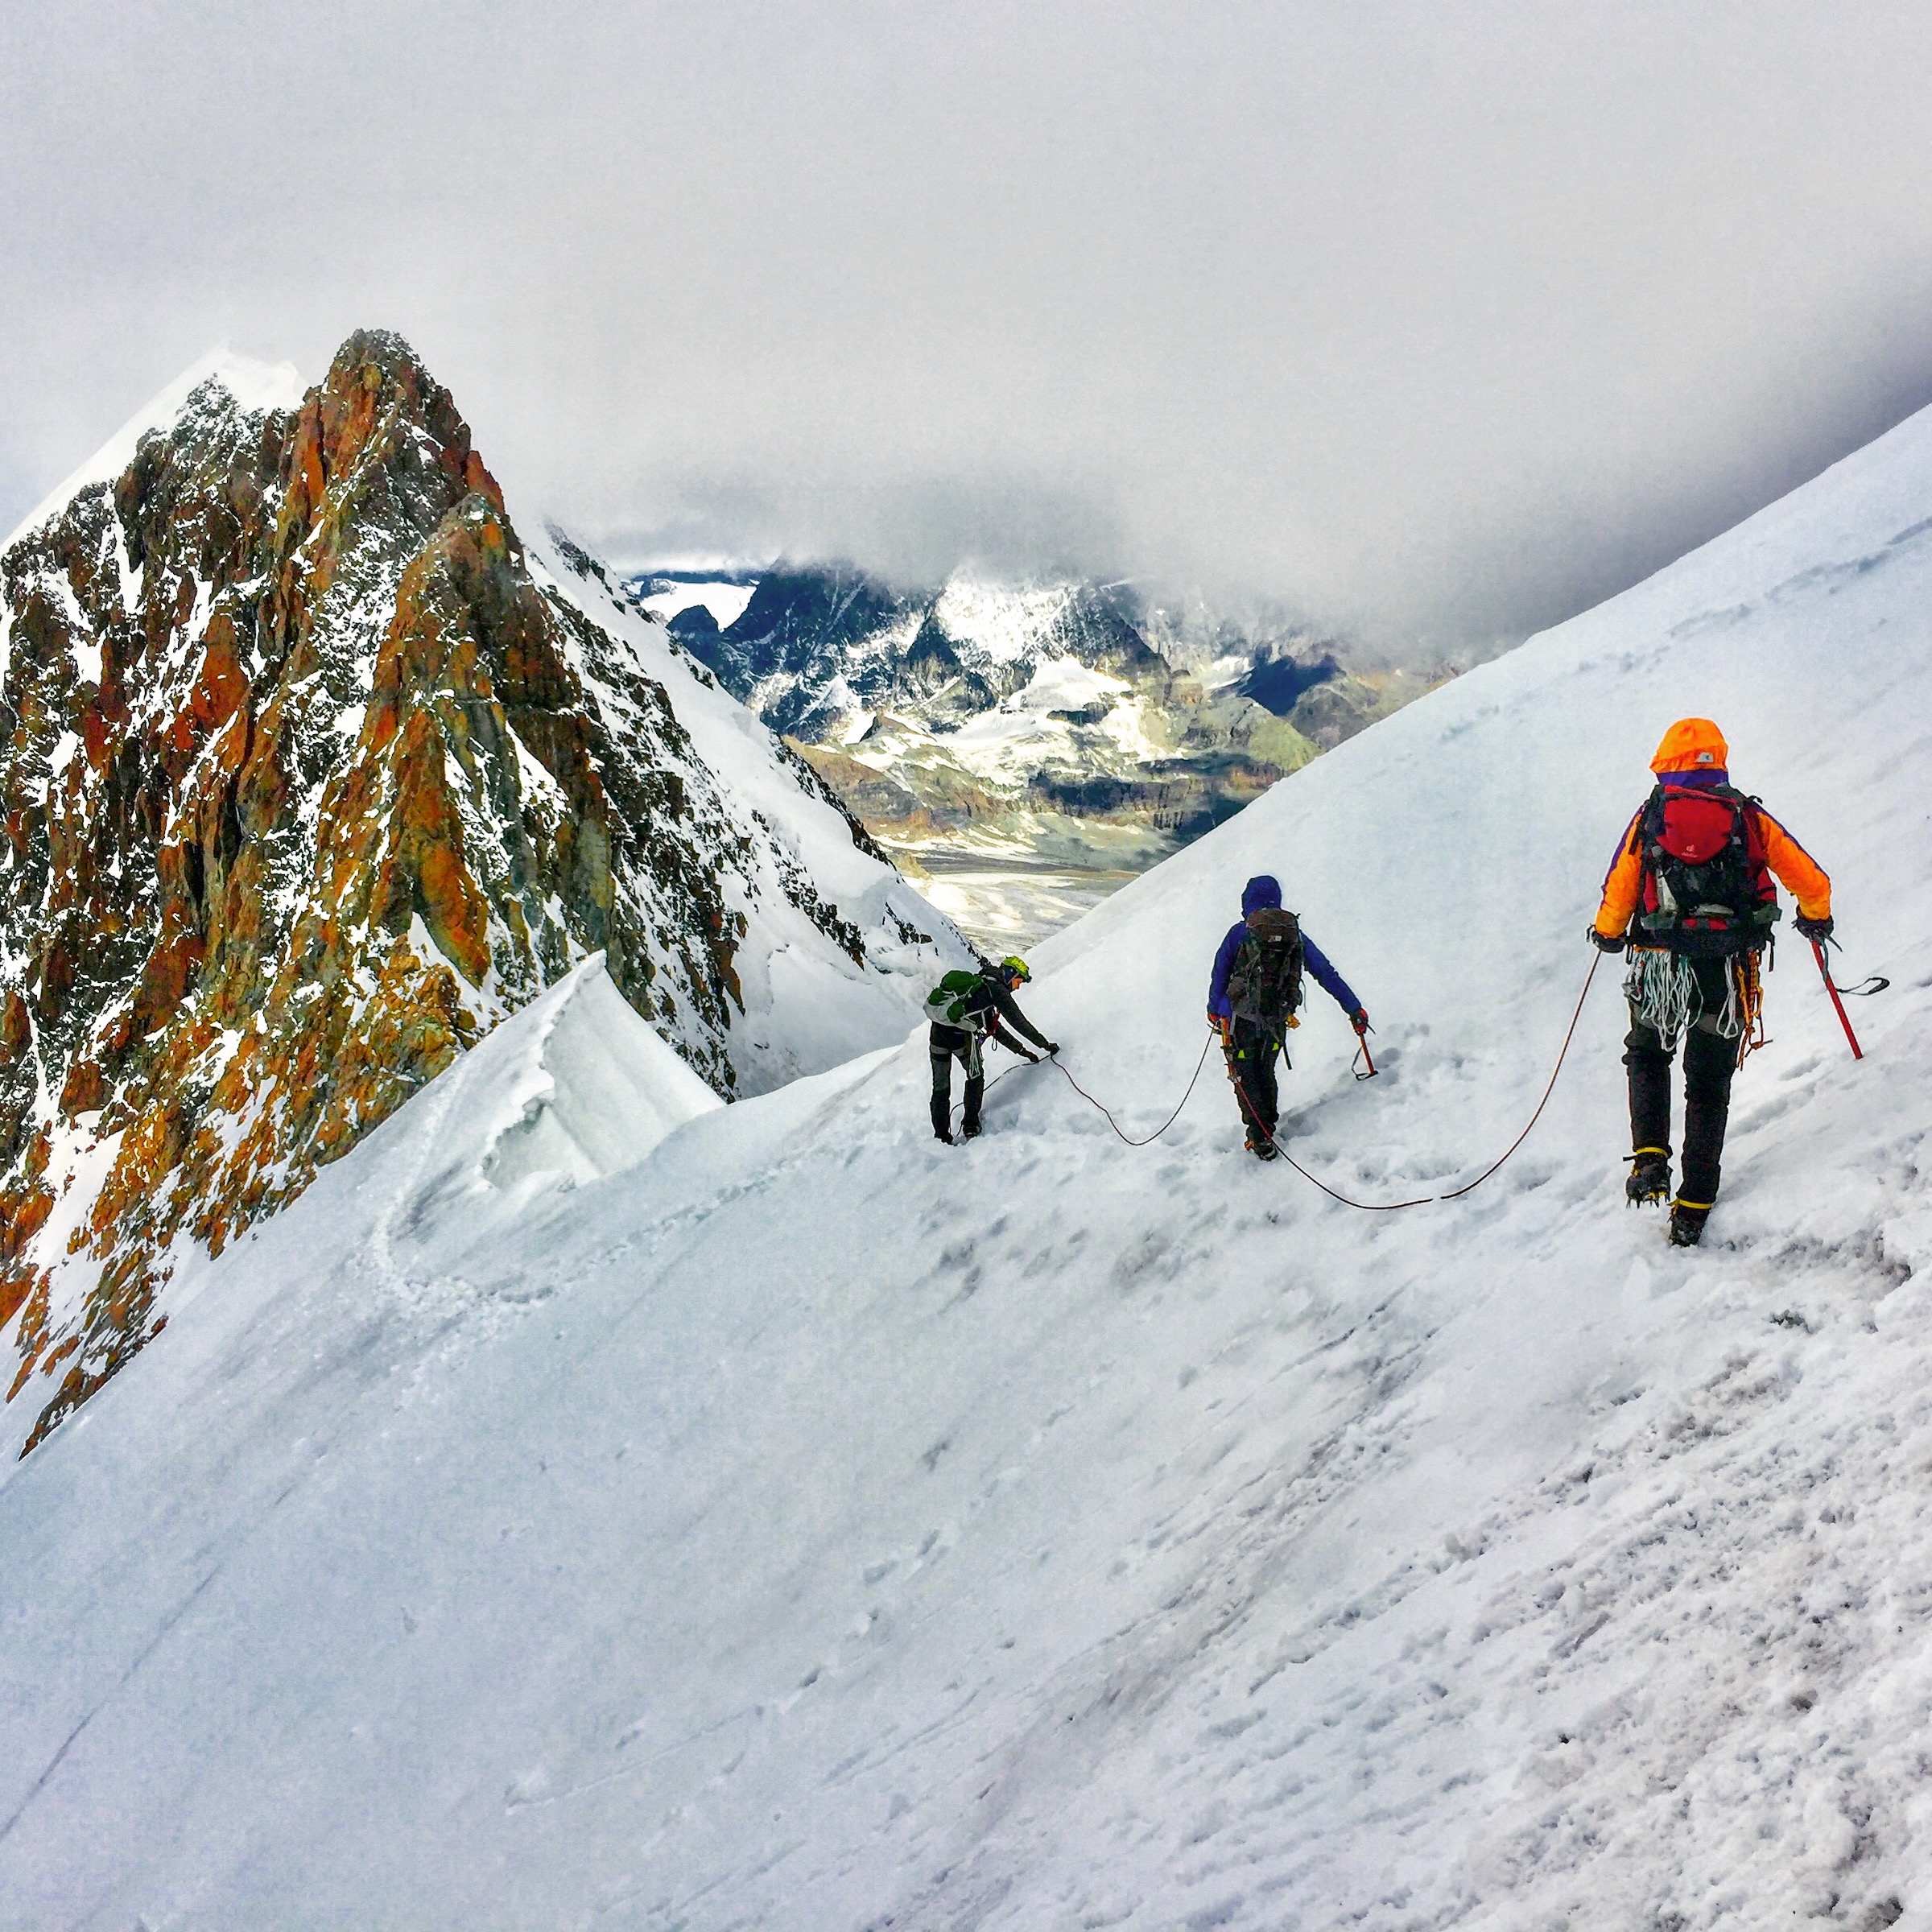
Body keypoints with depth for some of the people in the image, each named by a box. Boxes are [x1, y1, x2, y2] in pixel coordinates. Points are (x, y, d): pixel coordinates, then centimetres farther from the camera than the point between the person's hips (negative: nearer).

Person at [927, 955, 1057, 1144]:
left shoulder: (978, 985, 31)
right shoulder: (997, 990, 4)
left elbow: (994, 1027, 35)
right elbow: (1019, 1022, 1)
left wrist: (1021, 1050, 35)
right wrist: (1045, 1044, 8)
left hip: (938, 1031, 7)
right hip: (961, 1034, -7)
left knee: (941, 1086, 12)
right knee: (976, 1076, 16)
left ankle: (941, 1137, 14)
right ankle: (971, 1127, 13)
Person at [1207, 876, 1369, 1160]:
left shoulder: (1240, 933, -1)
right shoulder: (1296, 934, 8)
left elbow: (1220, 974, 5)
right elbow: (1327, 974, 8)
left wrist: (1214, 1011, 19)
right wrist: (1354, 1009, 11)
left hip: (1241, 1018, -3)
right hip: (1277, 1021, 4)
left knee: (1245, 1075, 6)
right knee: (1266, 1072, 24)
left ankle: (1260, 1138, -3)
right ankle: (1268, 1127, 25)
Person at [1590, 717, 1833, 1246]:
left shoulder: (1649, 817, 2)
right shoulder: (1751, 818, 5)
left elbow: (1618, 892, 2)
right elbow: (1811, 881, 5)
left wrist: (1608, 934, 23)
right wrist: (1816, 917, 27)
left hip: (1660, 964, -1)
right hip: (1728, 973, 1)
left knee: (1647, 1056, 24)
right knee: (1709, 1085, 11)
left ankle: (1650, 1159, 3)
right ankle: (1693, 1208, 9)